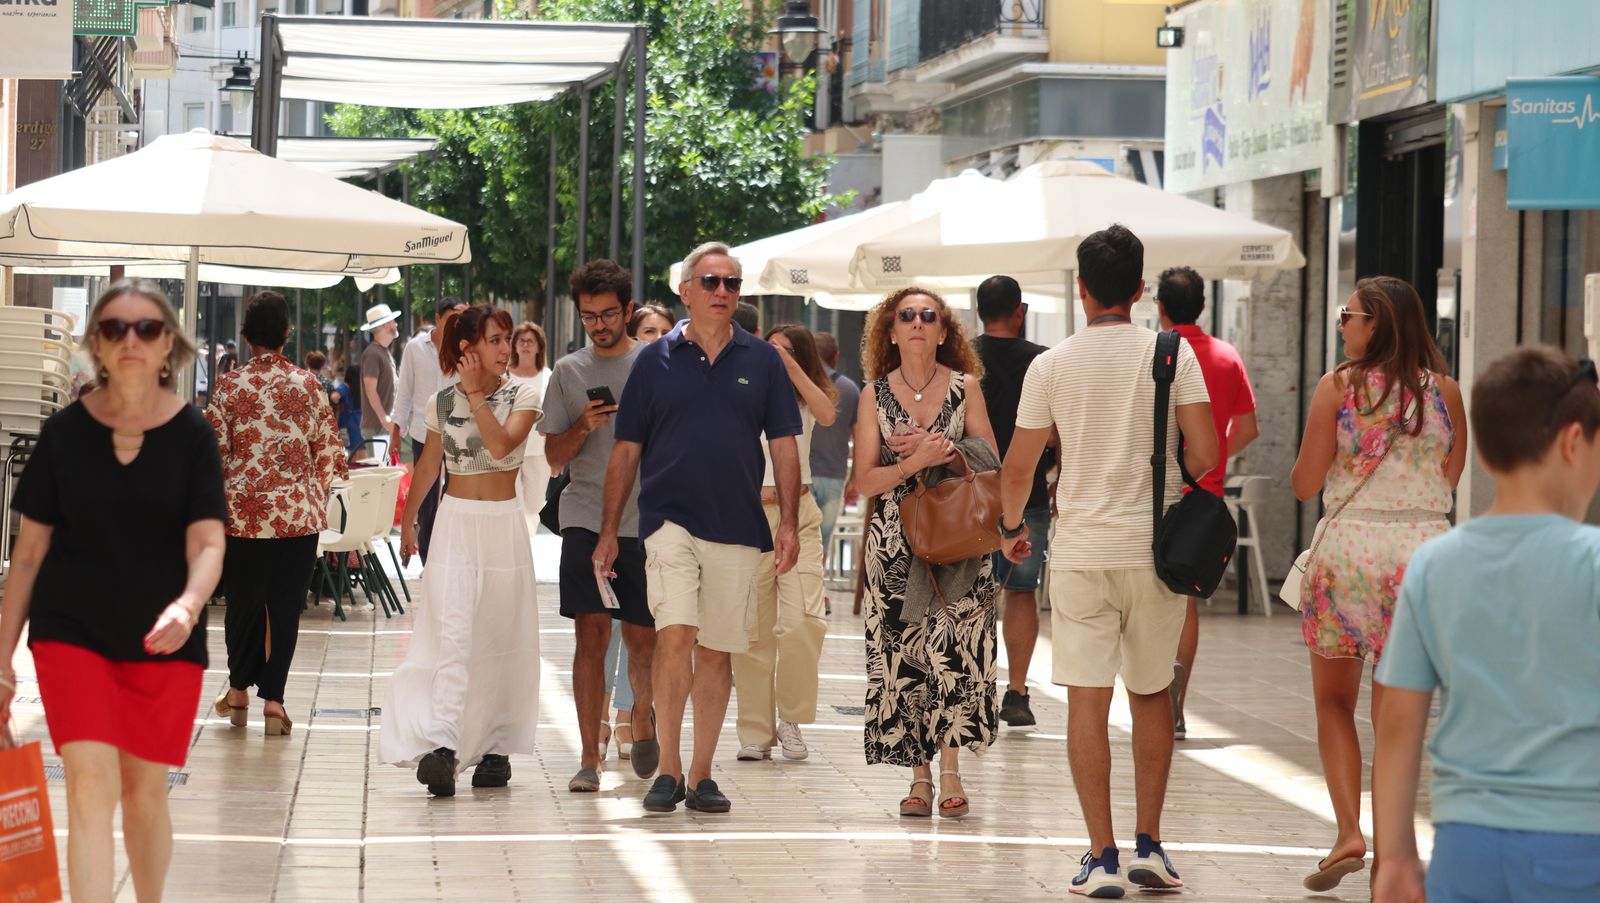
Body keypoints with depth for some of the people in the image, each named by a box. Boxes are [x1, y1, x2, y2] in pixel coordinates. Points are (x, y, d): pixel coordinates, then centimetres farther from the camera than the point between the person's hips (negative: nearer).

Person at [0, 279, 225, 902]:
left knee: (144, 790, 11)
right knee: (92, 784, -14)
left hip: (163, 641, 1)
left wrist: (187, 605, -33)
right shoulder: (64, 432, -3)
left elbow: (207, 543, -11)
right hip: (72, 634, 0)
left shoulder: (192, 435, -6)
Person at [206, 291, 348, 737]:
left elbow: (215, 452, -3)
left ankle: (239, 691, 24)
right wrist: (317, 499, 18)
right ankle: (272, 698, 2)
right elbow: (328, 451, 3)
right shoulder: (308, 384, -1)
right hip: (298, 513, 0)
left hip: (243, 512, 0)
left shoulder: (230, 386, -4)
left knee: (243, 601, 14)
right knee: (286, 606, 4)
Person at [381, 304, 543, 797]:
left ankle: (495, 746, 15)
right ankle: (441, 747, -25)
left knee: (501, 640, 5)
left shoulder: (522, 397, 0)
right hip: (455, 522, 0)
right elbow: (428, 464, 18)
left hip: (504, 524, 0)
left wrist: (476, 394, -14)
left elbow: (502, 445, -18)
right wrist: (408, 520, 25)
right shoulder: (442, 402, 5)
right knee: (453, 637, -14)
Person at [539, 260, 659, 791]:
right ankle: (590, 757, -4)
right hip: (585, 522, 0)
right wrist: (584, 427, -8)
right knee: (591, 637, -6)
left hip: (645, 523, 0)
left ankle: (641, 720, 33)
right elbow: (554, 455, 9)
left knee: (642, 641, 5)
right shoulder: (569, 372, 9)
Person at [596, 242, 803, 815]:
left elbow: (783, 445, 9)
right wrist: (609, 530, 4)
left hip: (737, 527, 2)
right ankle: (667, 770, -10)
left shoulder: (762, 361, 7)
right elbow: (627, 450, 7)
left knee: (717, 652, 7)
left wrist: (788, 523, 0)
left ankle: (701, 775, 15)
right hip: (669, 519, -2)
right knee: (675, 635, -17)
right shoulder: (656, 360, 5)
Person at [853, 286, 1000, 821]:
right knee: (904, 656, -2)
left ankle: (949, 770, -8)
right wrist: (918, 461, -15)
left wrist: (945, 452, -12)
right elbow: (865, 480, 0)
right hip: (895, 544, 1)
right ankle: (919, 775, 4)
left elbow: (991, 465, 4)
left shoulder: (965, 388, 6)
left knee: (954, 651, -12)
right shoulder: (875, 394, 6)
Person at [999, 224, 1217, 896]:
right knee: (1151, 694, 16)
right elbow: (1204, 455, -8)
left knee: (1087, 701, 2)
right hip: (1154, 549, 1)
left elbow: (1018, 469, 1)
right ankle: (1148, 845, 16)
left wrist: (1012, 527, 20)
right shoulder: (1173, 354, -3)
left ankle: (1102, 858, 0)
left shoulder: (1051, 365, -1)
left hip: (1080, 551, -1)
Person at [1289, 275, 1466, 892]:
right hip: (1424, 550, 3)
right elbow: (1450, 480, 11)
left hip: (1348, 549, -3)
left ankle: (1349, 832, -5)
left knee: (1333, 700, 11)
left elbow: (1304, 485, -6)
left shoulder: (1337, 387, -7)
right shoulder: (1445, 391, 2)